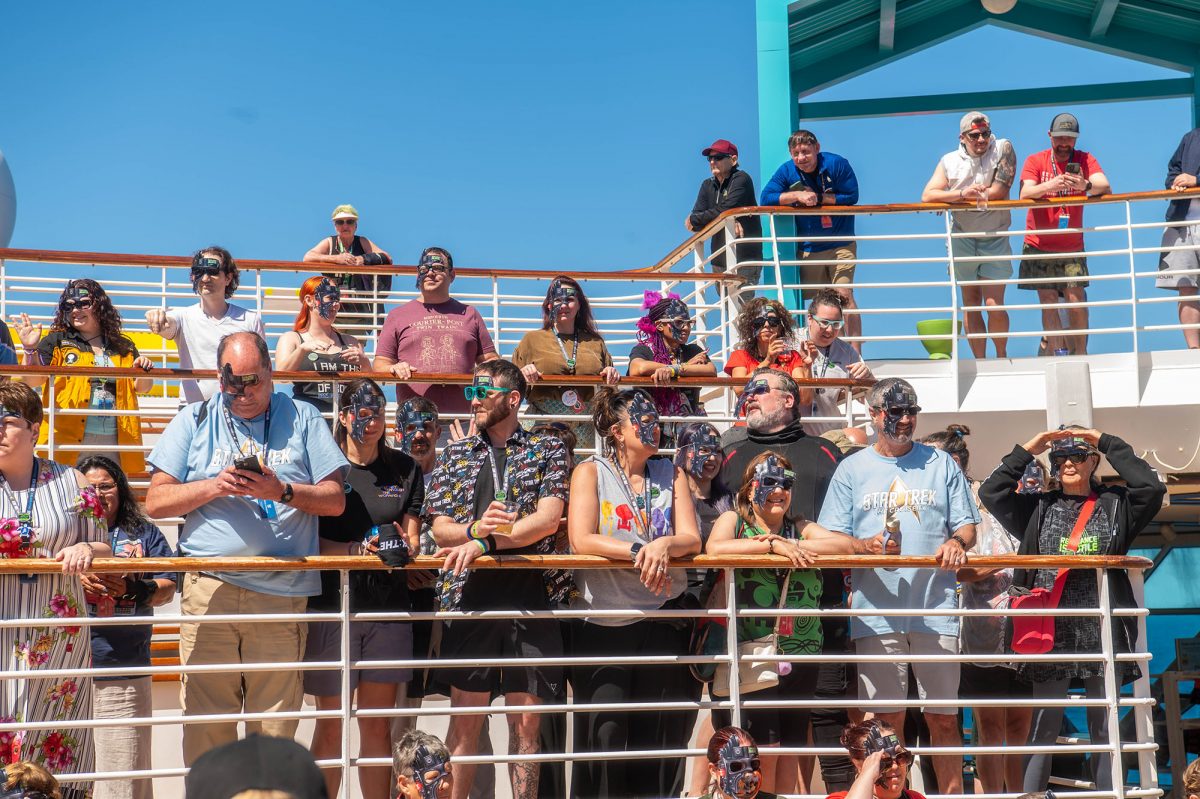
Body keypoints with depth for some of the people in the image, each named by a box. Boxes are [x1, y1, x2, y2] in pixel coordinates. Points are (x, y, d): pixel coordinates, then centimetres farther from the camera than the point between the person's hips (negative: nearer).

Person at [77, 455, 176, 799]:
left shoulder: (144, 533, 13)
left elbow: (167, 589, 6)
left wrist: (131, 589, -13)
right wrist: (73, 579, -14)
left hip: (124, 670, 0)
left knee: (124, 763, 1)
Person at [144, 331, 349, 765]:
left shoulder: (302, 418, 13)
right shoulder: (194, 420, 14)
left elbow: (335, 499, 8)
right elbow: (156, 501, 8)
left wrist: (283, 491, -8)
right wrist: (214, 486, -6)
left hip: (282, 592, 0)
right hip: (209, 589, 0)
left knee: (275, 728, 0)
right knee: (206, 725, -3)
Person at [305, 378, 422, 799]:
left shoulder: (404, 469, 11)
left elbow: (412, 538, 12)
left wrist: (404, 546, -11)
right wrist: (361, 549, -18)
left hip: (388, 605, 3)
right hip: (333, 602, -3)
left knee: (378, 724, 7)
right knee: (331, 724, 2)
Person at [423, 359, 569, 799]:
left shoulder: (548, 450, 7)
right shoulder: (455, 454, 13)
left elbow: (547, 520, -6)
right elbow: (439, 526, 5)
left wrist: (483, 542, -13)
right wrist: (476, 528, -16)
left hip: (530, 595, -1)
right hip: (471, 594, 1)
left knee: (526, 720, 4)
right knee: (465, 718, 3)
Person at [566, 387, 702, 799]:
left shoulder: (671, 473, 11)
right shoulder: (590, 472, 0)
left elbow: (691, 539, 2)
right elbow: (581, 540, -12)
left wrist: (664, 545, -20)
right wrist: (639, 553, -22)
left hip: (663, 618, 3)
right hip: (602, 621, -3)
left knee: (661, 731, 4)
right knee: (605, 732, -4)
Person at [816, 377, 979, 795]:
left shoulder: (941, 463, 12)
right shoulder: (852, 468, 10)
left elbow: (966, 524, 10)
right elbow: (830, 539, 5)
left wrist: (957, 542, -13)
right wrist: (866, 546, -15)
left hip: (936, 609, 1)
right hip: (877, 611, 0)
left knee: (943, 717, 4)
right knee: (887, 718, 1)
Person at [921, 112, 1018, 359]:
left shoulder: (1003, 149, -4)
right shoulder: (949, 161, 2)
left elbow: (999, 191, -13)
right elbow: (927, 196, -7)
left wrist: (959, 197, -7)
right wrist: (963, 193, -20)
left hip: (995, 238, -3)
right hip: (962, 238, 3)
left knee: (994, 305, -8)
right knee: (970, 304, 6)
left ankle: (1002, 356, 15)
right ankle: (980, 362, 13)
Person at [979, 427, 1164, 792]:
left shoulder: (1115, 505, 8)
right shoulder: (1039, 508, 11)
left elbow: (1151, 487, -9)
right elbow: (991, 492, 2)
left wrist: (1108, 443, -2)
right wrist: (1029, 449, 2)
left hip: (1103, 631, 0)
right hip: (1052, 632, 0)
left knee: (1105, 727, 6)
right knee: (1044, 726, 0)